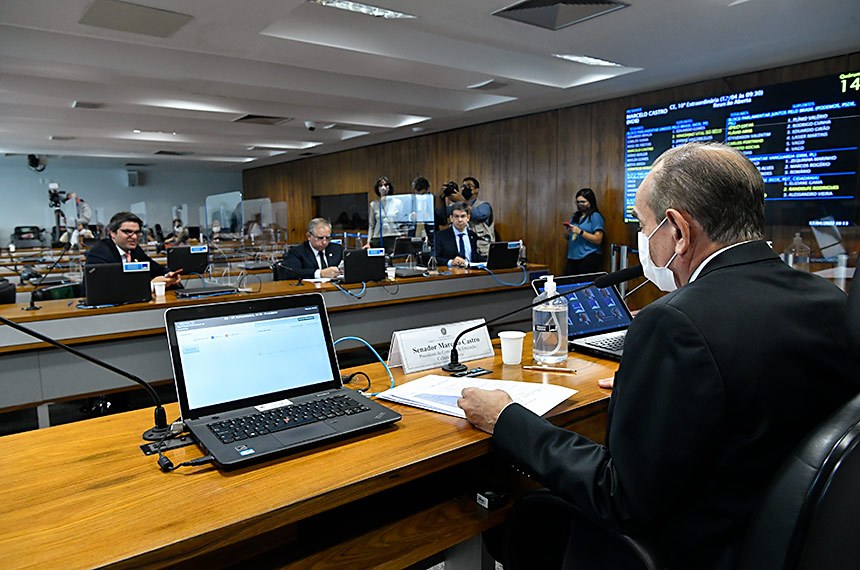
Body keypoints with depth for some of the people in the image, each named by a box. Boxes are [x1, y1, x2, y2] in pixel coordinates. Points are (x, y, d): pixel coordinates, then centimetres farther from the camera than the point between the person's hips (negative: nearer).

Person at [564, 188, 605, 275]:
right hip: (572, 258, 6)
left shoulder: (595, 216, -5)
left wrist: (580, 232, -18)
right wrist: (567, 232, -2)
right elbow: (567, 238, 21)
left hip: (589, 258, -6)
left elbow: (598, 240, -12)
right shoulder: (575, 216, 15)